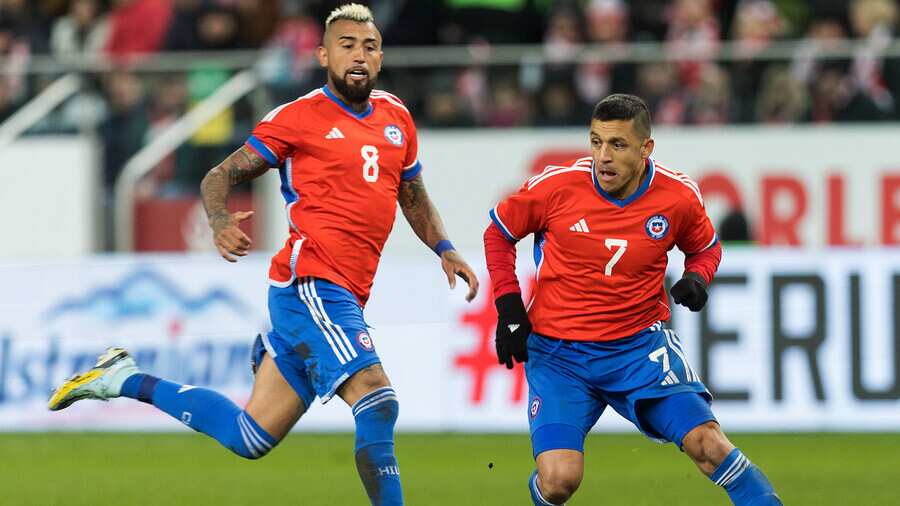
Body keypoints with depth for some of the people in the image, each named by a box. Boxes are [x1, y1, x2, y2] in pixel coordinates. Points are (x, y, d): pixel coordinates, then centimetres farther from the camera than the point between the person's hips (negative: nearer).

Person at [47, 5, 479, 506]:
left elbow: (413, 197, 31)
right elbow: (219, 177, 2)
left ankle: (127, 379, 23)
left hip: (345, 297, 7)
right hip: (311, 284, -7)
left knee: (249, 437, 8)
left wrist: (445, 250, 16)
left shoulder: (397, 117, 16)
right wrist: (221, 222, -19)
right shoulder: (299, 117, -2)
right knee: (377, 398, -22)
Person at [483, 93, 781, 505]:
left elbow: (706, 247, 16)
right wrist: (509, 308, 1)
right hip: (557, 353, -1)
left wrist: (697, 278, -6)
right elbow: (498, 233, 7)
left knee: (708, 444, -16)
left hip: (640, 347, 1)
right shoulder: (557, 186, -11)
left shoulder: (677, 197, -6)